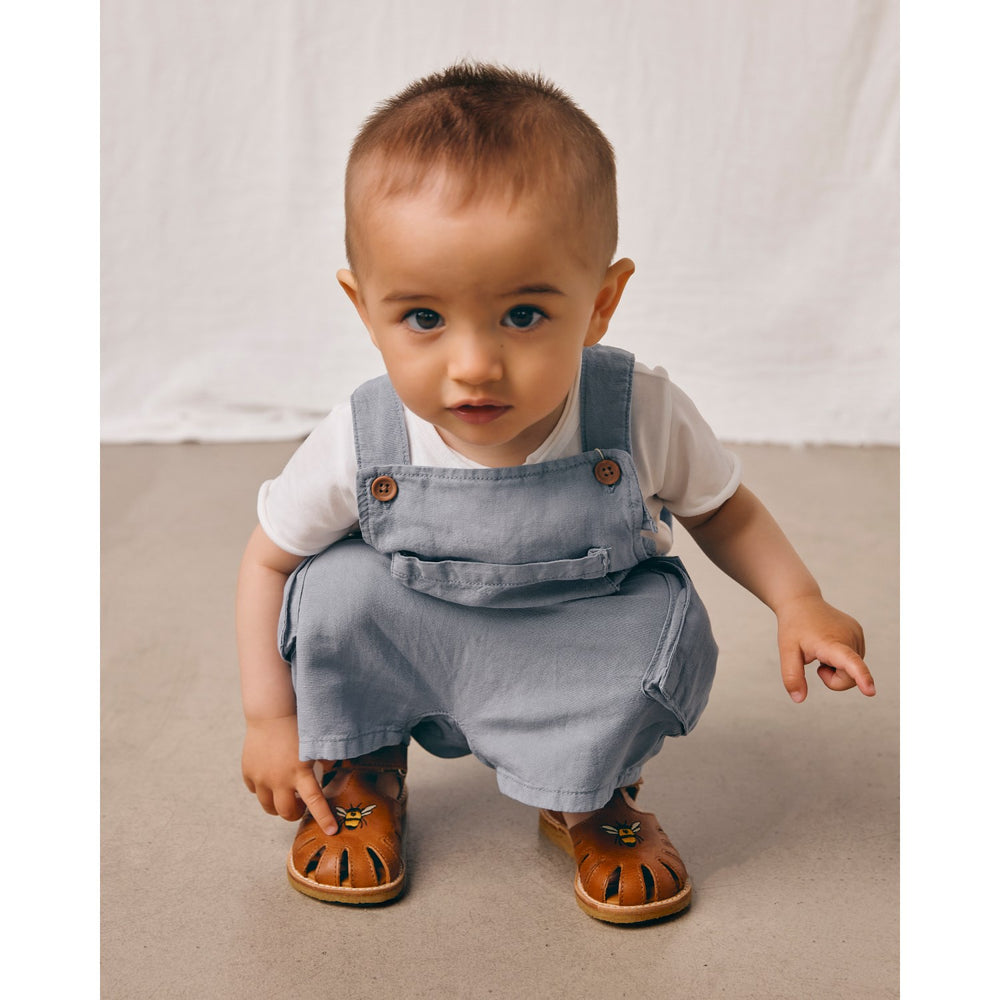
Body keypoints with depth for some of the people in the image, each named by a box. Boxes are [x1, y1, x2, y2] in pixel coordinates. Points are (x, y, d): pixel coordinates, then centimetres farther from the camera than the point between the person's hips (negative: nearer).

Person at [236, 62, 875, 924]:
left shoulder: (642, 418, -25)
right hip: (410, 664, 0)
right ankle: (358, 771, 8)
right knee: (339, 585, -24)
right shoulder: (357, 449, -25)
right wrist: (271, 717, -8)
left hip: (579, 683, 0)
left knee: (668, 625, -26)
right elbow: (268, 560, -8)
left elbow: (723, 510, -3)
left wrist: (799, 603, -16)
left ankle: (587, 797, 7)